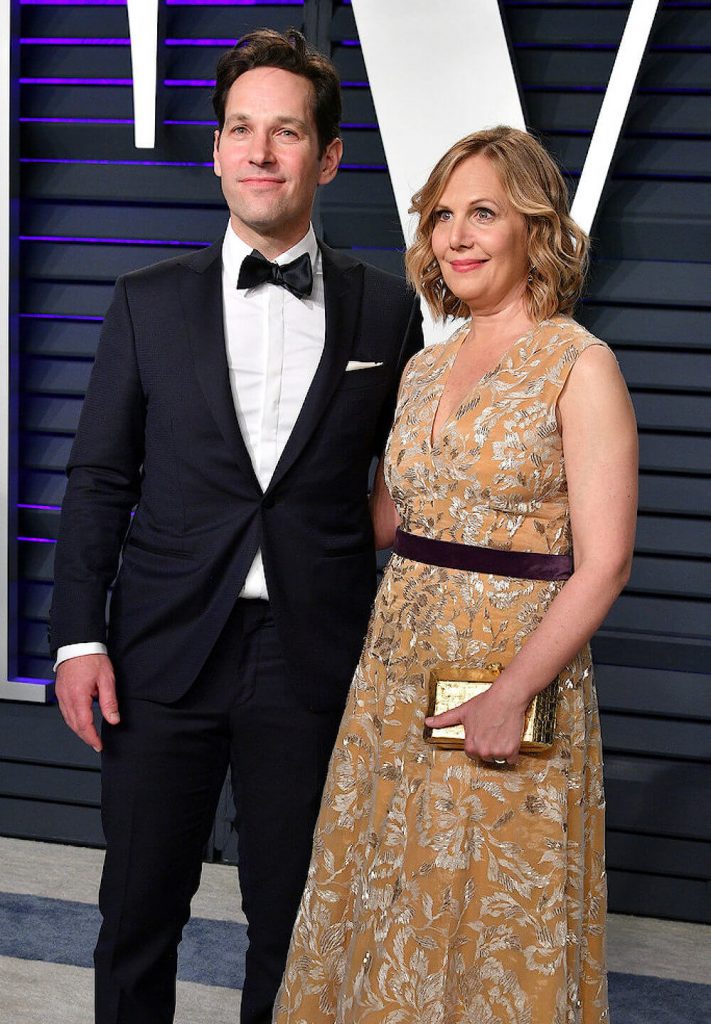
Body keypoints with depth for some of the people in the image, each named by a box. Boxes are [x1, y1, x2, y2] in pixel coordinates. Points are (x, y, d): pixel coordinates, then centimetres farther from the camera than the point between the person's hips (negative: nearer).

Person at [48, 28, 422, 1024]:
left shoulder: (388, 310, 2)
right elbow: (99, 479, 3)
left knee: (291, 921, 13)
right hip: (164, 655, 0)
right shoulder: (149, 302, 3)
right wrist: (79, 636, -4)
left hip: (314, 668, 0)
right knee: (138, 913, 10)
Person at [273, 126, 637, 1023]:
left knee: (495, 914, 6)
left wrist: (511, 695, -20)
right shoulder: (424, 367, 10)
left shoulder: (580, 366, -10)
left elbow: (603, 563, -14)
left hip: (516, 666, -6)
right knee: (387, 898, 14)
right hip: (398, 665, 6)